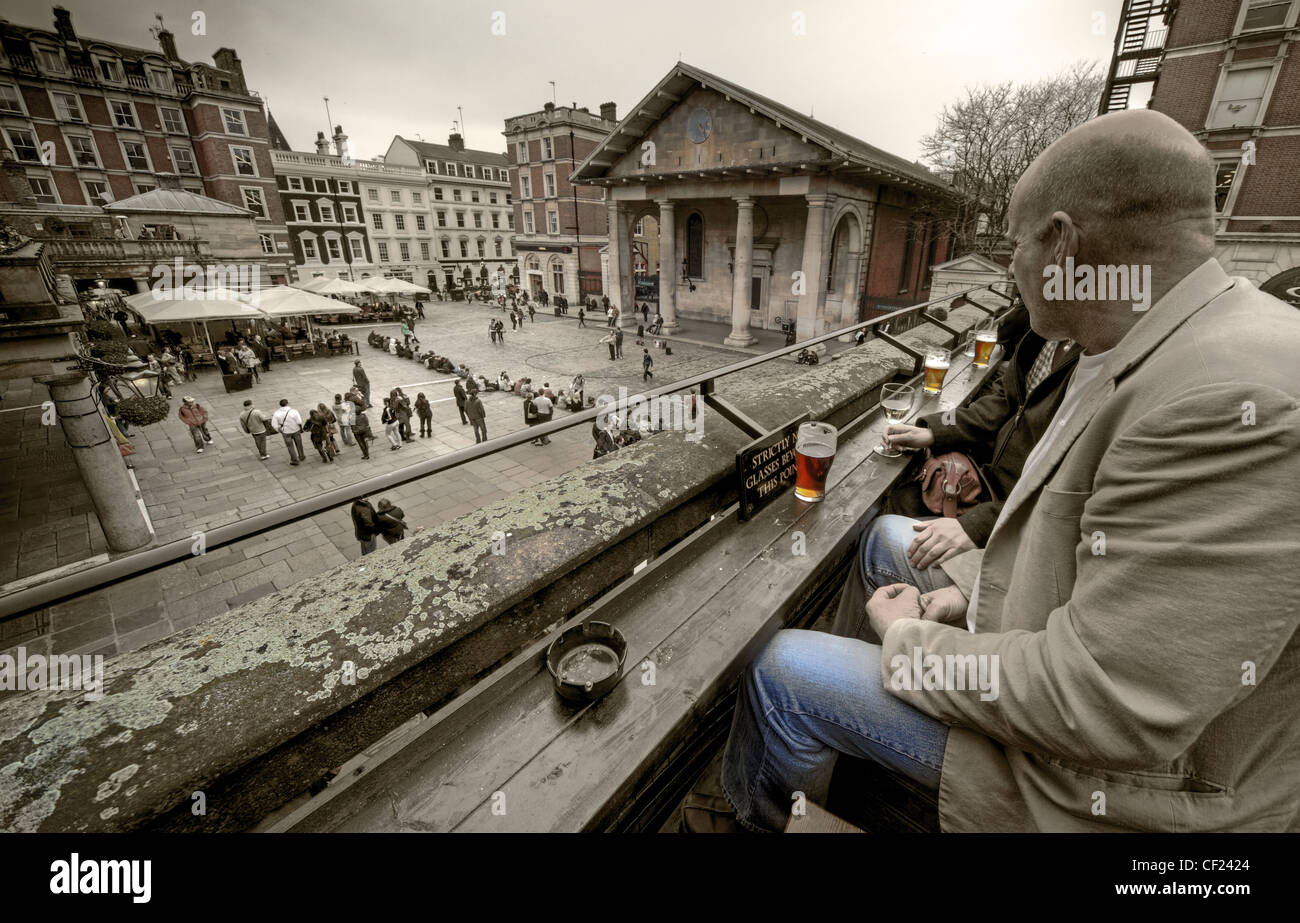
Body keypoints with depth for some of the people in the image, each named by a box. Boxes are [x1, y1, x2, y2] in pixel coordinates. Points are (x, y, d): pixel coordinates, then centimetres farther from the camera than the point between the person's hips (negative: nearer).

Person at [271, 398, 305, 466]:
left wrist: (280, 431, 4)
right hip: (296, 430, -1)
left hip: (286, 432, 1)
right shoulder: (294, 411, -20)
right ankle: (301, 457, 36)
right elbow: (299, 422, -20)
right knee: (298, 444, 21)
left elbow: (274, 425, -13)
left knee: (290, 446, 18)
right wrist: (301, 429, -2)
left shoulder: (276, 413, -14)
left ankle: (294, 460, 23)